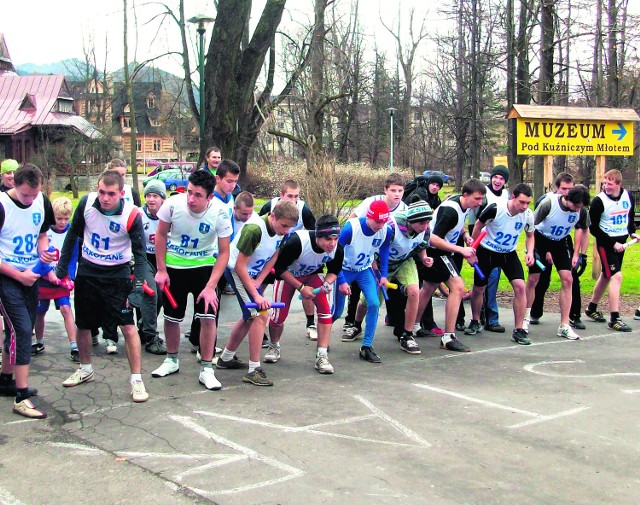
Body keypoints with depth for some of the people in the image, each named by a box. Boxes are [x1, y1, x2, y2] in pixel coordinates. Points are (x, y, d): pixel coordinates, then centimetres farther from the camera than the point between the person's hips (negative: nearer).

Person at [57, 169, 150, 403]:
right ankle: (85, 369, 37)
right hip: (87, 272, 4)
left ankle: (136, 379, 1)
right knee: (82, 325, 14)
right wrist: (62, 267, 8)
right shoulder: (86, 203, -11)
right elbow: (73, 234, 6)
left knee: (128, 326, -9)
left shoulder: (131, 215, -20)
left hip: (117, 274, -3)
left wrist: (137, 286, -19)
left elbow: (140, 253, -12)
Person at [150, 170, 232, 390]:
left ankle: (206, 369, 2)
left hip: (204, 266, -1)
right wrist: (161, 270, -4)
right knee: (171, 316, 9)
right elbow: (161, 235, -4)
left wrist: (210, 287, -20)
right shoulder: (173, 204, -21)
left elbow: (224, 252, -15)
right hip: (173, 265, 1)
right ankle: (172, 360, 33)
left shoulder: (220, 213, -23)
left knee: (208, 316, -11)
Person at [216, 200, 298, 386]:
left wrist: (258, 281, -7)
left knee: (250, 316, 19)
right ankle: (254, 370, -11)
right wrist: (256, 295, -27)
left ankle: (226, 358, 37)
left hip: (252, 273, 9)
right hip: (236, 271, -9)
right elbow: (240, 266, -28)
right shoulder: (254, 229, -32)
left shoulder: (281, 229, -10)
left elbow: (273, 257, 4)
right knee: (260, 315, -17)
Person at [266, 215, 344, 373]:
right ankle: (274, 347, 30)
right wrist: (301, 287, -28)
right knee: (279, 316, -2)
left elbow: (334, 271, -4)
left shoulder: (337, 249, -25)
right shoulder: (297, 241, -39)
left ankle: (322, 356, -10)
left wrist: (327, 283, -26)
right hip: (288, 274, -3)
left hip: (313, 274, 3)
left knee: (325, 309, -16)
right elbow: (280, 268, -26)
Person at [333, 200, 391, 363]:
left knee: (374, 304, -16)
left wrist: (383, 275, 0)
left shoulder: (386, 231, -19)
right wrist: (341, 281, -19)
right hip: (344, 270, -3)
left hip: (365, 270, 3)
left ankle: (366, 348, -5)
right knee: (337, 311, 2)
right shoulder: (350, 228, -31)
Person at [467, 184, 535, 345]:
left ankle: (519, 331, -7)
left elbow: (530, 235, 7)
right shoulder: (495, 209, -25)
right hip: (486, 252, -2)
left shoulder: (528, 215, -14)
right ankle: (475, 322, 35)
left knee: (520, 286, -15)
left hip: (509, 254, 2)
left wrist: (530, 252, -10)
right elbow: (478, 226, -8)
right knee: (478, 288, 8)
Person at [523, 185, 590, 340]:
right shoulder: (549, 203, -29)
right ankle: (525, 320, 17)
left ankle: (564, 326, -2)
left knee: (567, 279, -8)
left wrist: (576, 254, 2)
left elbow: (580, 228, 4)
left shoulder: (582, 211, -17)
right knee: (532, 280, -2)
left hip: (560, 243, 3)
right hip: (540, 240, -3)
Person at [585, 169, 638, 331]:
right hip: (605, 243, -6)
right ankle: (614, 318, -14)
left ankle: (592, 309, 34)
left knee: (606, 276, 17)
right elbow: (593, 228, -14)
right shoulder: (599, 201, -16)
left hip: (620, 242, 6)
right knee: (616, 276, -17)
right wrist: (612, 243, -18)